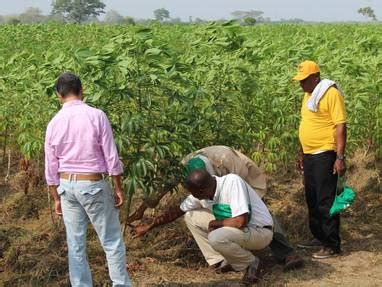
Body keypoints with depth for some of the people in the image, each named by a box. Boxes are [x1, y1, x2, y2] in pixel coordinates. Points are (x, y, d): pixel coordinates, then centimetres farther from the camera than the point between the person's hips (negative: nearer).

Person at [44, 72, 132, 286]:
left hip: (67, 186, 4)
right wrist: (119, 188, -1)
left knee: (76, 245, 9)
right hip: (94, 185, -4)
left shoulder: (54, 123, 1)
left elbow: (51, 168, 5)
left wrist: (57, 198, 15)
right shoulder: (96, 116, -11)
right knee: (112, 241, 5)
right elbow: (111, 157, -10)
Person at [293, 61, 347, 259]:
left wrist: (340, 157, -21)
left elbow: (341, 126, -16)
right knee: (312, 200, 15)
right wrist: (302, 153, 22)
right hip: (309, 155, 9)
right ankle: (319, 237, 27)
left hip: (325, 155, -9)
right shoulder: (308, 95, 14)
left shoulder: (331, 94, -12)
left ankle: (332, 245, 2)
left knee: (326, 201, -5)